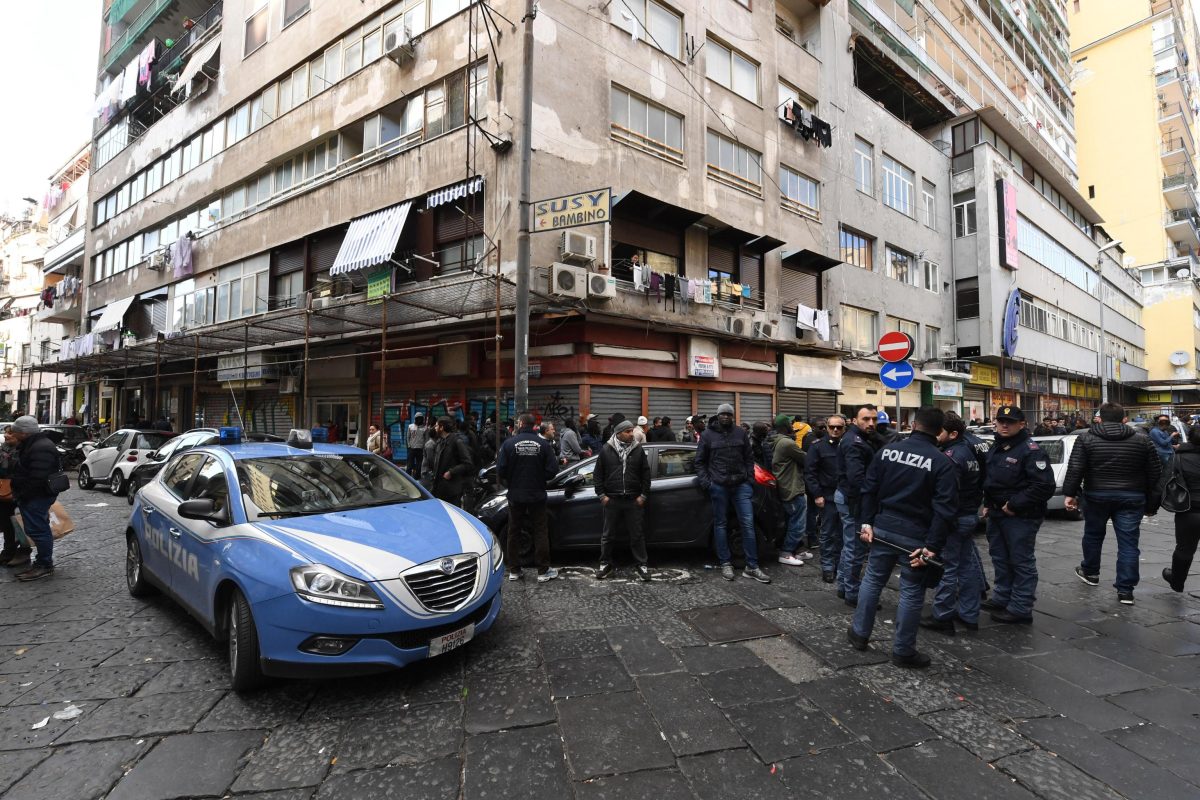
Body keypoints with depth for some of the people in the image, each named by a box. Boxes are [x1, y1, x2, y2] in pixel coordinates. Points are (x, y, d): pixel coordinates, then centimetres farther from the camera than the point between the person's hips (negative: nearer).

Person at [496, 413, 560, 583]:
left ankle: (513, 571, 19)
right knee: (540, 532, 9)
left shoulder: (509, 443, -10)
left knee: (514, 532, 13)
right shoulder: (543, 444, -9)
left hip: (515, 495, 0)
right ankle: (543, 571, 11)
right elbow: (553, 469, -10)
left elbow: (500, 469, -11)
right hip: (537, 495, 0)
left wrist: (511, 482, 9)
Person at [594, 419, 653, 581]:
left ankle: (641, 565, 19)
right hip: (611, 500, 0)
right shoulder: (606, 450, 0)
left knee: (637, 534, 7)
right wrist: (602, 494, -2)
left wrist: (643, 495, 0)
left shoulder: (638, 449, 3)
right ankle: (606, 564, 24)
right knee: (608, 534, 9)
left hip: (633, 500, 0)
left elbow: (645, 474, 5)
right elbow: (598, 474, 3)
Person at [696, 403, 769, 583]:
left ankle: (752, 566, 7)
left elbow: (749, 458, 12)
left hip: (741, 485, 1)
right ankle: (726, 564, 17)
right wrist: (705, 482, -4)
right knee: (721, 524, 6)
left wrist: (749, 478, 2)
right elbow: (700, 461, 5)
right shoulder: (708, 434, 3)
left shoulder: (740, 433, 8)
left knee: (748, 524, -1)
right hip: (718, 486, -1)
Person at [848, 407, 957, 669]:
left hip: (883, 528, 4)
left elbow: (869, 489, 3)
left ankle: (859, 633, 27)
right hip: (915, 536, -3)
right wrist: (932, 546, -14)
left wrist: (867, 522, 7)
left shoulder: (888, 450, 1)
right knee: (911, 592, 8)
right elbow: (944, 509, -15)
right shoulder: (942, 463, -9)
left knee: (872, 580, 16)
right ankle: (903, 651, 18)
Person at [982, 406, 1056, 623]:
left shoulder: (1031, 450, -15)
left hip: (1020, 517, -9)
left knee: (1022, 562, 1)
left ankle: (1020, 609, 9)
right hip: (996, 514, 9)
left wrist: (1016, 504, -20)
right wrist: (987, 504, 15)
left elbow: (1045, 486, -22)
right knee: (1000, 558, 19)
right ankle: (1001, 598, 33)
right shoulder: (995, 448, 12)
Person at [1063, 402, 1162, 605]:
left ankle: (1090, 572, 34)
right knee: (1128, 542, 5)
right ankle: (1125, 590, 6)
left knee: (1093, 534, 18)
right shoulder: (1142, 441, 3)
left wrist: (1069, 493, -8)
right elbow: (1155, 475, 6)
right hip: (1131, 498, 1)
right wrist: (1151, 504, 12)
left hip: (1096, 496, -1)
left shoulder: (1086, 439, -4)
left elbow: (1075, 469, -11)